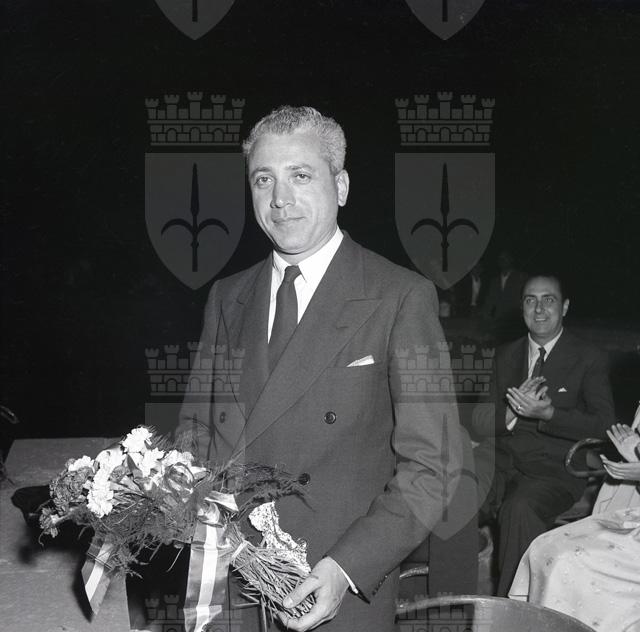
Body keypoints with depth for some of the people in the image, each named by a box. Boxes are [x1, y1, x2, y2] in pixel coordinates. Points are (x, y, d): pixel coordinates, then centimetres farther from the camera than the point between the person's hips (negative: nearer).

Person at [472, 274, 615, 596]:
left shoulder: (589, 358, 5)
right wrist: (511, 413, -10)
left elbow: (603, 426, -4)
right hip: (501, 461, 4)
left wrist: (547, 413, -18)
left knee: (519, 509, -35)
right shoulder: (505, 355, 18)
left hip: (553, 470, -4)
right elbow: (479, 423, 13)